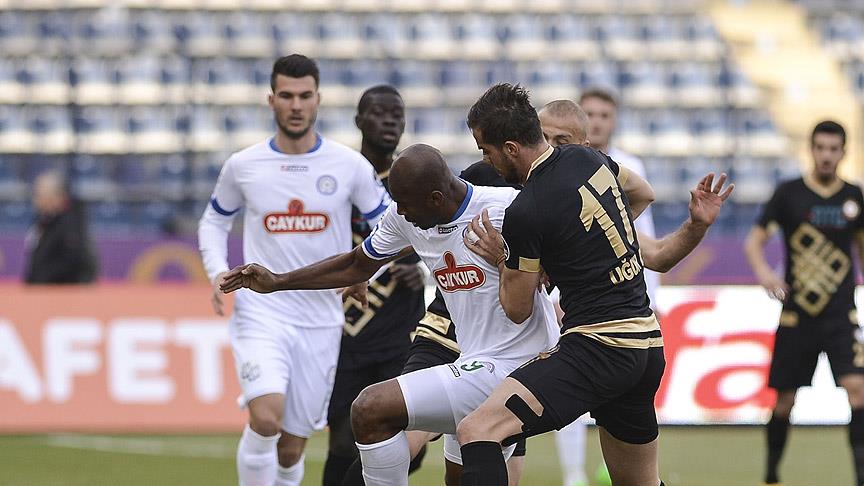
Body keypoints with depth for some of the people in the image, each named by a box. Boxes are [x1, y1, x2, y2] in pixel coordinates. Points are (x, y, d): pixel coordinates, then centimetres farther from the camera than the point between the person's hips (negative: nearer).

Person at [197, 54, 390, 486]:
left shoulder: (349, 166, 0)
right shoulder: (243, 166, 2)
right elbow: (214, 221, 18)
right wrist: (218, 271, 0)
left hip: (321, 321, 2)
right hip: (261, 313, -2)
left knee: (292, 447, 7)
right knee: (266, 419, -25)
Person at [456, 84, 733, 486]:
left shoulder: (524, 214, -13)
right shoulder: (589, 158, 9)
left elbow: (517, 309, 0)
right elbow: (643, 194, 33)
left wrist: (503, 259, 17)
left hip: (597, 346, -9)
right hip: (648, 341, 9)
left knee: (475, 431, -19)